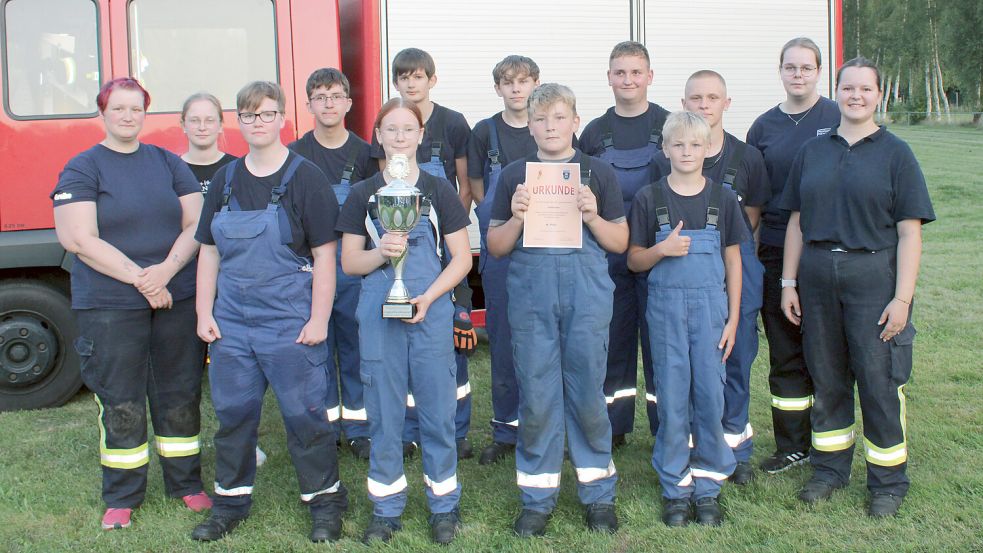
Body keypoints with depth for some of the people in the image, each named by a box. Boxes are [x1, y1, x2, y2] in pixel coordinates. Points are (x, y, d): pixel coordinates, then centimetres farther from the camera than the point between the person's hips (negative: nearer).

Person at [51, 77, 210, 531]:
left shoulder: (168, 163, 9)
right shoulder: (82, 169, -1)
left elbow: (195, 225, 4)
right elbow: (79, 239, -11)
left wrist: (167, 269, -14)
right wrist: (140, 278, -15)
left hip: (177, 299, 3)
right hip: (110, 306, -3)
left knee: (180, 396, 10)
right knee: (120, 405, 4)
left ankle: (186, 484, 24)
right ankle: (121, 497, 18)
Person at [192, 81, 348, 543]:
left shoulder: (304, 177, -5)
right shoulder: (225, 180, 10)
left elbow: (324, 254, -8)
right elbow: (209, 251, 13)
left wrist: (319, 319, -12)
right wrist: (204, 313, 6)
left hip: (290, 324, -5)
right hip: (231, 323, 5)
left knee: (304, 414, 2)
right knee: (232, 413, 12)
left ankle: (324, 500, 18)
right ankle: (231, 500, 28)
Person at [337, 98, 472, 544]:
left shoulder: (438, 190, 3)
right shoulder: (363, 194, 7)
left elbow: (462, 258, 2)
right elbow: (349, 261, 6)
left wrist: (428, 298, -11)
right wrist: (381, 252, -15)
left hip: (431, 312, -1)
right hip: (378, 314, 1)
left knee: (437, 409, 4)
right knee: (383, 411, 7)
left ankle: (444, 505, 19)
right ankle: (386, 507, 20)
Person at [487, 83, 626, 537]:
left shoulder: (598, 173, 6)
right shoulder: (514, 175, 8)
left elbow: (620, 243, 7)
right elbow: (496, 247, 9)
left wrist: (592, 216, -10)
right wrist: (517, 217, -9)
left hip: (587, 293, 0)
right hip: (530, 294, 1)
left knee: (587, 392, 5)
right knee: (535, 394, 4)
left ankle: (598, 492, 21)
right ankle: (537, 496, 18)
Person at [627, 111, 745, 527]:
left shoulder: (722, 199, 4)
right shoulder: (649, 199, 2)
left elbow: (733, 260, 7)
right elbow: (634, 260, 5)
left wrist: (733, 319, 2)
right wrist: (662, 250, -16)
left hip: (711, 305, 1)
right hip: (666, 305, -1)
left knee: (710, 394, 2)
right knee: (672, 396, 4)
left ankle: (707, 485, 15)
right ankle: (675, 487, 15)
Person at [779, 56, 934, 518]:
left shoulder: (895, 153, 0)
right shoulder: (812, 152, 10)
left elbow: (909, 232, -4)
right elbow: (797, 221, 12)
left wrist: (902, 297, -10)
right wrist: (789, 282, 6)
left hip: (873, 275, -3)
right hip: (817, 275, 3)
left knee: (879, 380, 0)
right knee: (826, 376, 11)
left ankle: (888, 480, 16)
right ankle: (830, 468, 27)